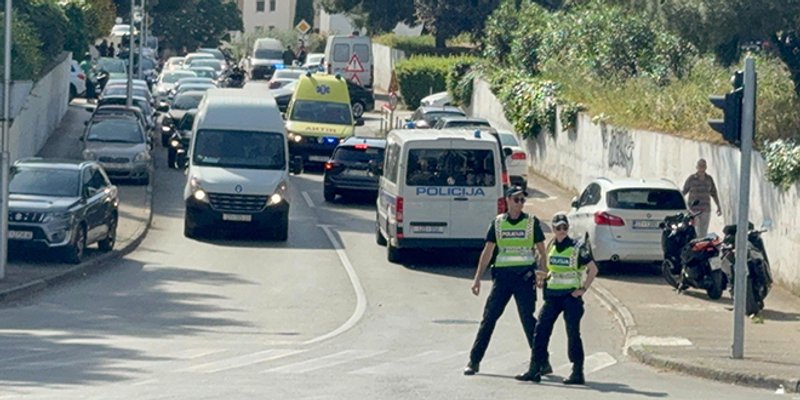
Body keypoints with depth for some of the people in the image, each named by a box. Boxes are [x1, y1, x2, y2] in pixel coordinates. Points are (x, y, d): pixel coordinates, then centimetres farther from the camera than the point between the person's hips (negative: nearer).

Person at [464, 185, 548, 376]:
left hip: (525, 276, -2)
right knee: (489, 317, 0)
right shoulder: (498, 223, 8)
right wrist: (477, 278, 6)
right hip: (502, 275, 2)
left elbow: (541, 251, 6)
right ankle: (474, 361, 4)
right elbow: (487, 251, 11)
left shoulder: (532, 222, 4)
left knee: (528, 319, -4)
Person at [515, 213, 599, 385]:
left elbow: (593, 269, -5)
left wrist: (583, 289, -10)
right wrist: (544, 276, 4)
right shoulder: (551, 247, 10)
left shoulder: (577, 247, -7)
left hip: (571, 295, -6)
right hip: (552, 295, 6)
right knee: (541, 330, -2)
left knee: (573, 333, -4)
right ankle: (535, 369, 3)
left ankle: (578, 373, 2)